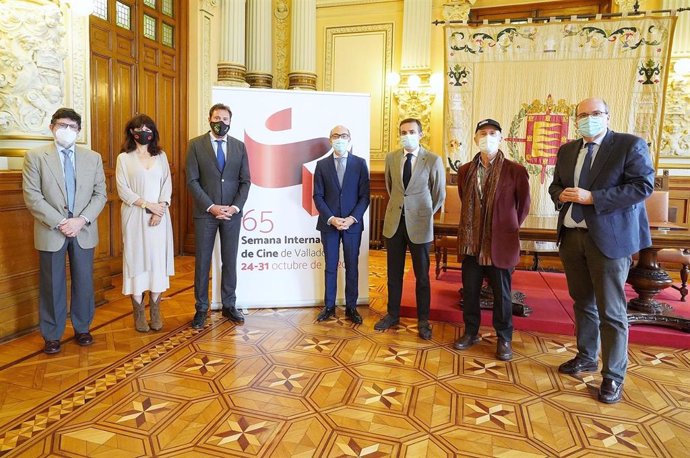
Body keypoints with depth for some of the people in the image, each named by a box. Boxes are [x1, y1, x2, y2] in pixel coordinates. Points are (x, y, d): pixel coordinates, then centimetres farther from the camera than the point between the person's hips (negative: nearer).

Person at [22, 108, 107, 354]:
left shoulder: (93, 158, 7)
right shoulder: (35, 156, 0)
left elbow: (100, 194, 3)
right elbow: (32, 196, -6)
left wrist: (82, 219, -11)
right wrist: (60, 222, -15)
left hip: (84, 231, 2)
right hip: (51, 232, -2)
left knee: (84, 282, 10)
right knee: (52, 285, 7)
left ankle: (82, 328, 27)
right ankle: (52, 335, 21)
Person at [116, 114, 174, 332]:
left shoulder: (161, 156, 11)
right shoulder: (124, 158, 5)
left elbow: (167, 185, 4)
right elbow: (122, 190, -3)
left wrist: (160, 209, -10)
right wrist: (146, 204, -13)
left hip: (160, 216, 2)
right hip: (135, 216, -2)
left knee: (158, 261, 2)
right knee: (136, 260, 0)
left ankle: (155, 312, 9)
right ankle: (139, 313, 7)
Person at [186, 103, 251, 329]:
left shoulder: (239, 146, 7)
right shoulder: (196, 144, 0)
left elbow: (245, 181, 5)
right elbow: (192, 180, -5)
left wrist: (235, 207, -8)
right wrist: (211, 207, -13)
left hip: (232, 213, 2)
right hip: (205, 212, -2)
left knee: (230, 261, 9)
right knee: (202, 262, 5)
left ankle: (229, 306, 21)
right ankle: (201, 308, 17)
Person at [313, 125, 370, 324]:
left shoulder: (360, 163, 2)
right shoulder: (322, 165, 4)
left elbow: (364, 196, -1)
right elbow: (318, 196, 0)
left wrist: (352, 218, -13)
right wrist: (331, 219, -12)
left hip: (353, 223, 0)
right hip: (329, 223, 1)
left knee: (352, 267, 6)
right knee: (330, 267, 8)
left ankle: (351, 307, 17)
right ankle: (329, 306, 19)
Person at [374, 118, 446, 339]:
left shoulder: (433, 160, -8)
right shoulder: (391, 158, 2)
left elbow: (439, 195, 2)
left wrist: (424, 214, 8)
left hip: (419, 224, -3)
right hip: (394, 222, 3)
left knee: (421, 275, 8)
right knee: (394, 273, 13)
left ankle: (423, 321, 22)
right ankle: (393, 314, 29)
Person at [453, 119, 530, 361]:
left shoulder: (515, 171, -7)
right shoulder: (465, 171, 6)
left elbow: (523, 205, 3)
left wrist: (508, 228, 6)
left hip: (500, 243, -3)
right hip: (471, 242, 4)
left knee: (502, 293, 8)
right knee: (469, 290, 12)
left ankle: (504, 339, 24)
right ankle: (471, 332, 29)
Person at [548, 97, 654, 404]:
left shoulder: (631, 145, -5)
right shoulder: (567, 151, 13)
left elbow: (643, 186, -14)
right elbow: (555, 185, 18)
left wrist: (592, 197, -20)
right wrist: (560, 195, -6)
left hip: (609, 238, -6)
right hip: (571, 236, 6)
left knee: (611, 310, -1)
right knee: (583, 303, 17)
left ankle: (613, 376, 12)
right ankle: (586, 357, 34)